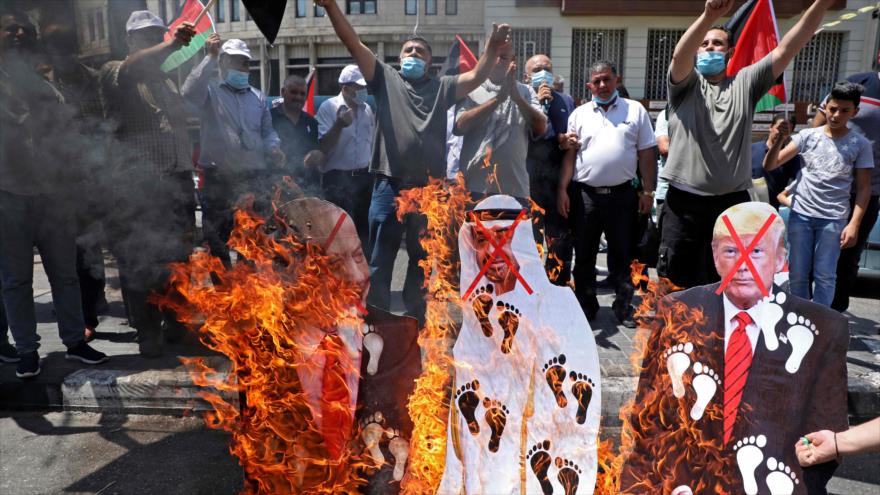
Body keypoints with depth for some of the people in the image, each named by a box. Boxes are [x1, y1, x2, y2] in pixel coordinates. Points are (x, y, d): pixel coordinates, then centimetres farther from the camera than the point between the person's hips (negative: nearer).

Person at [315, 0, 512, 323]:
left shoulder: (442, 88, 13)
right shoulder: (386, 78, 10)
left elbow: (477, 76, 2)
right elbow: (353, 43, 2)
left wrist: (493, 46, -15)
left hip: (429, 190, 2)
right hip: (389, 187, -1)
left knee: (423, 262, 13)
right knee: (379, 262, 5)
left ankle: (415, 321, 29)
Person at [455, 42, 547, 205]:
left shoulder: (525, 92, 11)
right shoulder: (471, 89, 5)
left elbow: (540, 128, -1)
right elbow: (460, 126, -10)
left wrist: (516, 96, -12)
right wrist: (497, 98, -14)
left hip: (515, 188, 2)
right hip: (474, 187, -2)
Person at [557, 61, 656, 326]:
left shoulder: (636, 110, 6)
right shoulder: (579, 114, 9)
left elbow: (646, 154, 5)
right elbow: (569, 155, 6)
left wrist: (647, 191, 0)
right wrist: (562, 190, -2)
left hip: (622, 194, -1)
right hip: (585, 194, 1)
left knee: (622, 255, 7)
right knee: (584, 255, 8)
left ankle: (624, 308, 19)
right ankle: (586, 308, 21)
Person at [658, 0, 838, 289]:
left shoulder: (745, 84, 11)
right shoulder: (686, 85, 3)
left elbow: (785, 50, -1)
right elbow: (679, 56, -18)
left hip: (732, 202, 3)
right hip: (684, 202, -2)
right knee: (675, 282, 6)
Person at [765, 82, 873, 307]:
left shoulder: (860, 144, 2)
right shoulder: (807, 136, 3)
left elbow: (864, 188, 2)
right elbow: (769, 166, -1)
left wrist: (854, 224, -6)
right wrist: (778, 140, -19)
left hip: (834, 219, -1)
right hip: (800, 214, 1)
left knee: (824, 275, 0)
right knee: (798, 273, 5)